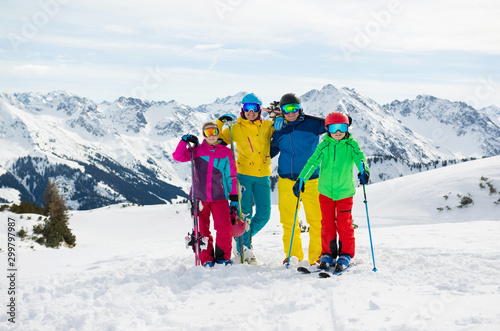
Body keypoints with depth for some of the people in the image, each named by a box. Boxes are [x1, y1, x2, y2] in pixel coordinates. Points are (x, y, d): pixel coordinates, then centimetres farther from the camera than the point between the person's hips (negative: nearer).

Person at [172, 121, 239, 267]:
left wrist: (234, 196, 4)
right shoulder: (197, 150, 7)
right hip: (199, 196, 1)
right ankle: (206, 258, 14)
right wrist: (184, 140, -13)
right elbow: (178, 156, 0)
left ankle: (222, 256, 7)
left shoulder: (226, 152, 6)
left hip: (219, 197, -1)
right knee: (202, 230, 1)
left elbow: (231, 176, 8)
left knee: (225, 228, -12)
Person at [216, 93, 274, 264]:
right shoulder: (236, 129, 4)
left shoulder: (268, 126, 6)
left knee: (264, 215, 3)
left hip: (263, 176, 3)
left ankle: (243, 237, 27)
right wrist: (220, 122, -6)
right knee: (245, 213, -7)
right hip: (244, 174, -3)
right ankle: (243, 247, 7)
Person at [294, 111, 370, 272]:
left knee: (344, 224, 1)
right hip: (325, 191, 1)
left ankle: (345, 255, 15)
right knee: (327, 224, 8)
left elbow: (359, 157, -20)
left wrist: (363, 170, -42)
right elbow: (312, 162, -8)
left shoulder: (351, 144, -5)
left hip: (344, 191, -1)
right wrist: (301, 180, -17)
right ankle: (328, 254, 21)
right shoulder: (324, 145, -3)